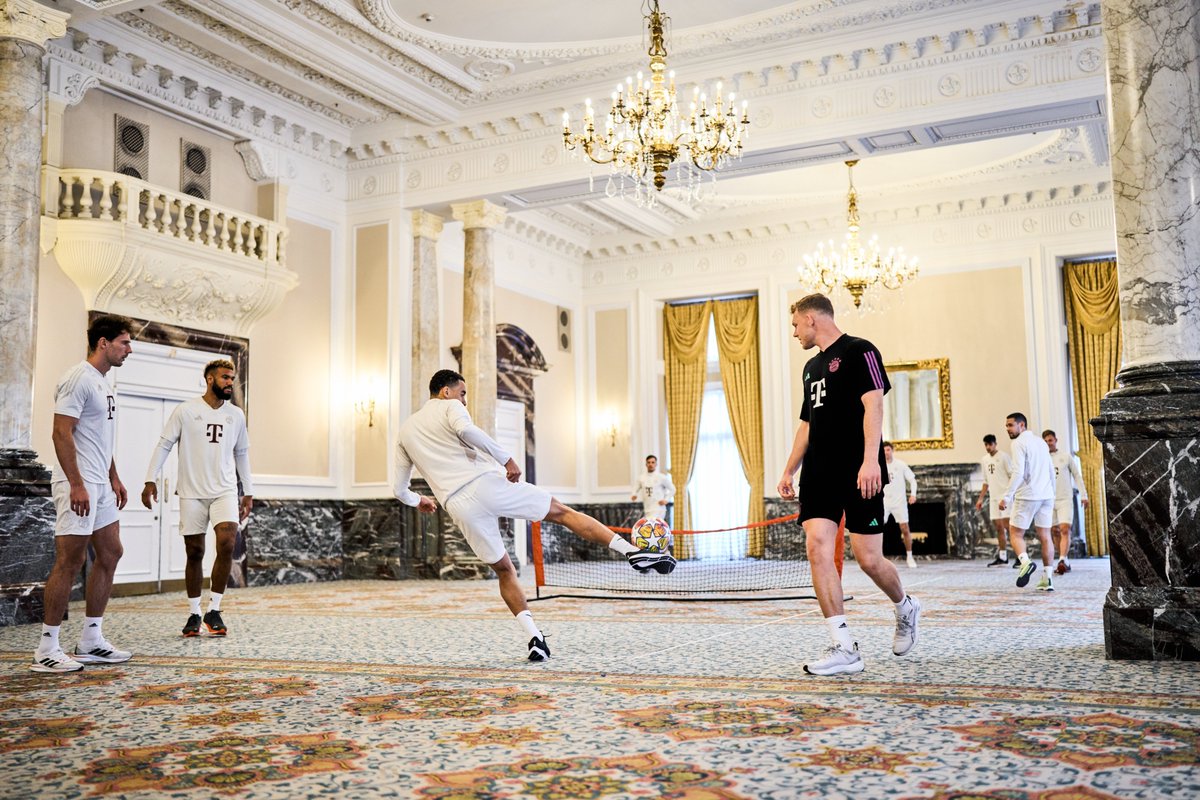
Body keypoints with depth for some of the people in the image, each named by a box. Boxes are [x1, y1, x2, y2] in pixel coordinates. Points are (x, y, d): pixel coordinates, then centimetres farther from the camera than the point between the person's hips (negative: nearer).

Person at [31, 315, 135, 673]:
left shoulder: (104, 383, 17)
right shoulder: (79, 379, -13)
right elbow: (61, 434, -19)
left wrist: (114, 478, 21)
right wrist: (77, 485, -23)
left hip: (100, 486, 10)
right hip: (79, 486, -10)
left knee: (109, 555, 11)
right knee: (69, 562, -7)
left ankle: (91, 641, 18)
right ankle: (46, 649, 0)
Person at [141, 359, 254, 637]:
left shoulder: (237, 415, 10)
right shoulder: (185, 410, 0)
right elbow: (164, 445, 1)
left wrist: (248, 493, 16)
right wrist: (150, 480, -8)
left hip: (225, 491, 2)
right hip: (192, 492, -1)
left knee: (227, 542, -18)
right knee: (194, 552, 4)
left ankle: (213, 610, -6)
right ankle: (193, 614, 18)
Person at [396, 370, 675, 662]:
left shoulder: (404, 432, 26)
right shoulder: (449, 406, 10)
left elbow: (400, 490, 28)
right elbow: (465, 429, -16)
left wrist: (418, 501, 49)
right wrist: (506, 458, -13)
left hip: (458, 506, 4)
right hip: (485, 482, -4)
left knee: (504, 570, 17)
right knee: (561, 511, 4)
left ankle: (534, 637, 2)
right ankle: (633, 551, -8)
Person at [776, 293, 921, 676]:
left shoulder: (859, 351, -3)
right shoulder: (812, 367, 21)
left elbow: (873, 405, -15)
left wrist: (870, 459, -25)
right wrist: (789, 471, 25)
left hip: (858, 475, -7)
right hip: (819, 475, 7)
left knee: (869, 559, -4)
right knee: (817, 548, -10)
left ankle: (906, 609, 29)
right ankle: (844, 648, -7)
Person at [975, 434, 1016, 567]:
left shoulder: (1003, 457, -4)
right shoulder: (985, 460, 17)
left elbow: (1013, 476, -9)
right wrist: (980, 498, 19)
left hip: (1005, 496, -7)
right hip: (993, 497, 7)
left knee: (1007, 525, -13)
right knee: (999, 527, 7)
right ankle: (1002, 558, 11)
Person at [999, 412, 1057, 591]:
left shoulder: (1019, 443, -8)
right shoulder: (1041, 442, 17)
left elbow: (1018, 473, -18)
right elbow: (1051, 472, 21)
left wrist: (1006, 497, -18)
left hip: (1027, 496, -7)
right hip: (1046, 496, 7)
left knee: (1016, 533, 3)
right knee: (1045, 536, 7)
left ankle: (1025, 561, -22)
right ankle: (1047, 579, 4)